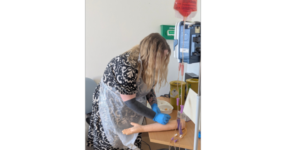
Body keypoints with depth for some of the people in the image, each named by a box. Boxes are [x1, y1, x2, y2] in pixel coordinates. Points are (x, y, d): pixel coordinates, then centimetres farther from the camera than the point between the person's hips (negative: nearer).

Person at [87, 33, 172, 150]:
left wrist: (154, 106, -14)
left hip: (129, 109, 7)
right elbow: (129, 101, -29)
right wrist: (155, 116, -26)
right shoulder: (127, 66, -33)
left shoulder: (146, 62, -7)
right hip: (111, 107, -7)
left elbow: (148, 86, 3)